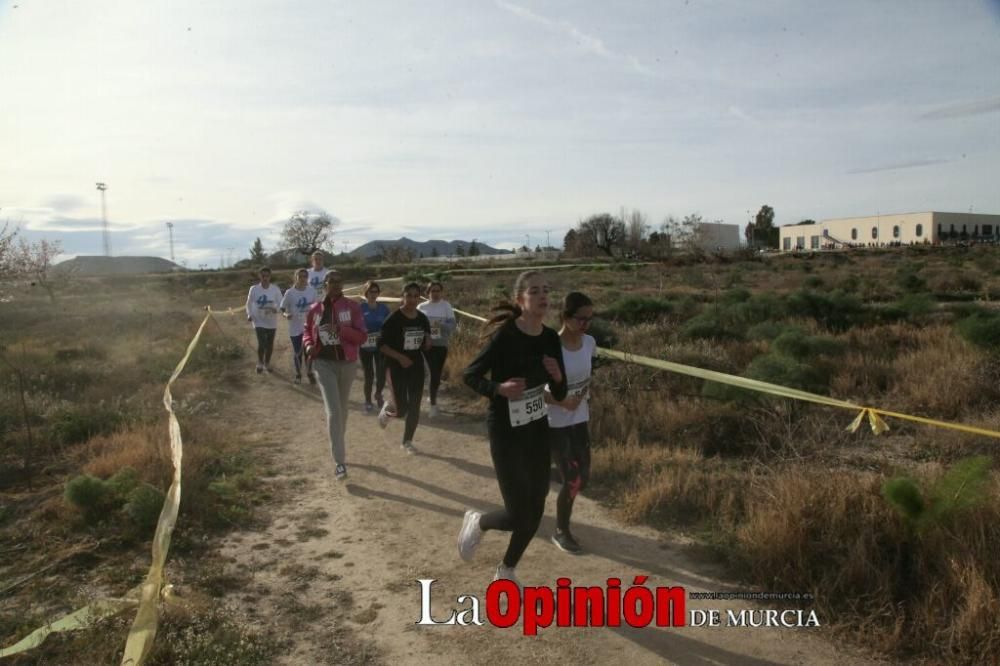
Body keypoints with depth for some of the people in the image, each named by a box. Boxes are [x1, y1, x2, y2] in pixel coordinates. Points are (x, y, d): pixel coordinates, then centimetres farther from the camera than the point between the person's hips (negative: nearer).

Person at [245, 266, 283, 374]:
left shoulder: (275, 289, -7)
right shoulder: (254, 289, -6)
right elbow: (249, 303, 6)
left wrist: (275, 309, -26)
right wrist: (249, 314, -8)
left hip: (271, 321, 1)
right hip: (259, 321, -1)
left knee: (269, 344, 12)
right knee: (261, 343, -13)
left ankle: (267, 363, 34)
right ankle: (260, 364, 12)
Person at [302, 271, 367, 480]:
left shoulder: (352, 307, -5)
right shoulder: (315, 309, 0)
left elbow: (362, 336, -8)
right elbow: (307, 332, 15)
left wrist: (342, 329, -24)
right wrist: (309, 345, -6)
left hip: (347, 363, 1)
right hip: (324, 363, -1)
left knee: (342, 409, 18)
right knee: (333, 411, -10)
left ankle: (339, 446, 43)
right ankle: (340, 462, -9)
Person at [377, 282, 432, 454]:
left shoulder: (423, 319, 3)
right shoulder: (394, 319, -14)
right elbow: (382, 345, -13)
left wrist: (427, 343, -11)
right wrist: (399, 357, -24)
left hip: (416, 367, 5)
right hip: (397, 367, -5)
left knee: (414, 408, 4)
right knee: (401, 410, -5)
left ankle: (407, 442, 23)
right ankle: (387, 410, 32)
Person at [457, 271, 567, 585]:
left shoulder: (551, 339, -1)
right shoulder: (505, 336, -19)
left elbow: (560, 395, 5)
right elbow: (470, 375, -10)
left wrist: (558, 377, -16)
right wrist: (499, 389, -27)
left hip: (538, 430, 6)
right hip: (505, 432, -6)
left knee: (535, 511, 12)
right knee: (518, 516, -5)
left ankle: (506, 572, 36)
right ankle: (477, 522, 29)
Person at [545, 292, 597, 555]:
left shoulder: (590, 343, -2)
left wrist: (586, 404, 12)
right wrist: (561, 401, -24)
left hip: (580, 421, 6)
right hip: (554, 424, -6)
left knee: (583, 478, 11)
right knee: (572, 481, -3)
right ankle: (561, 532, 22)